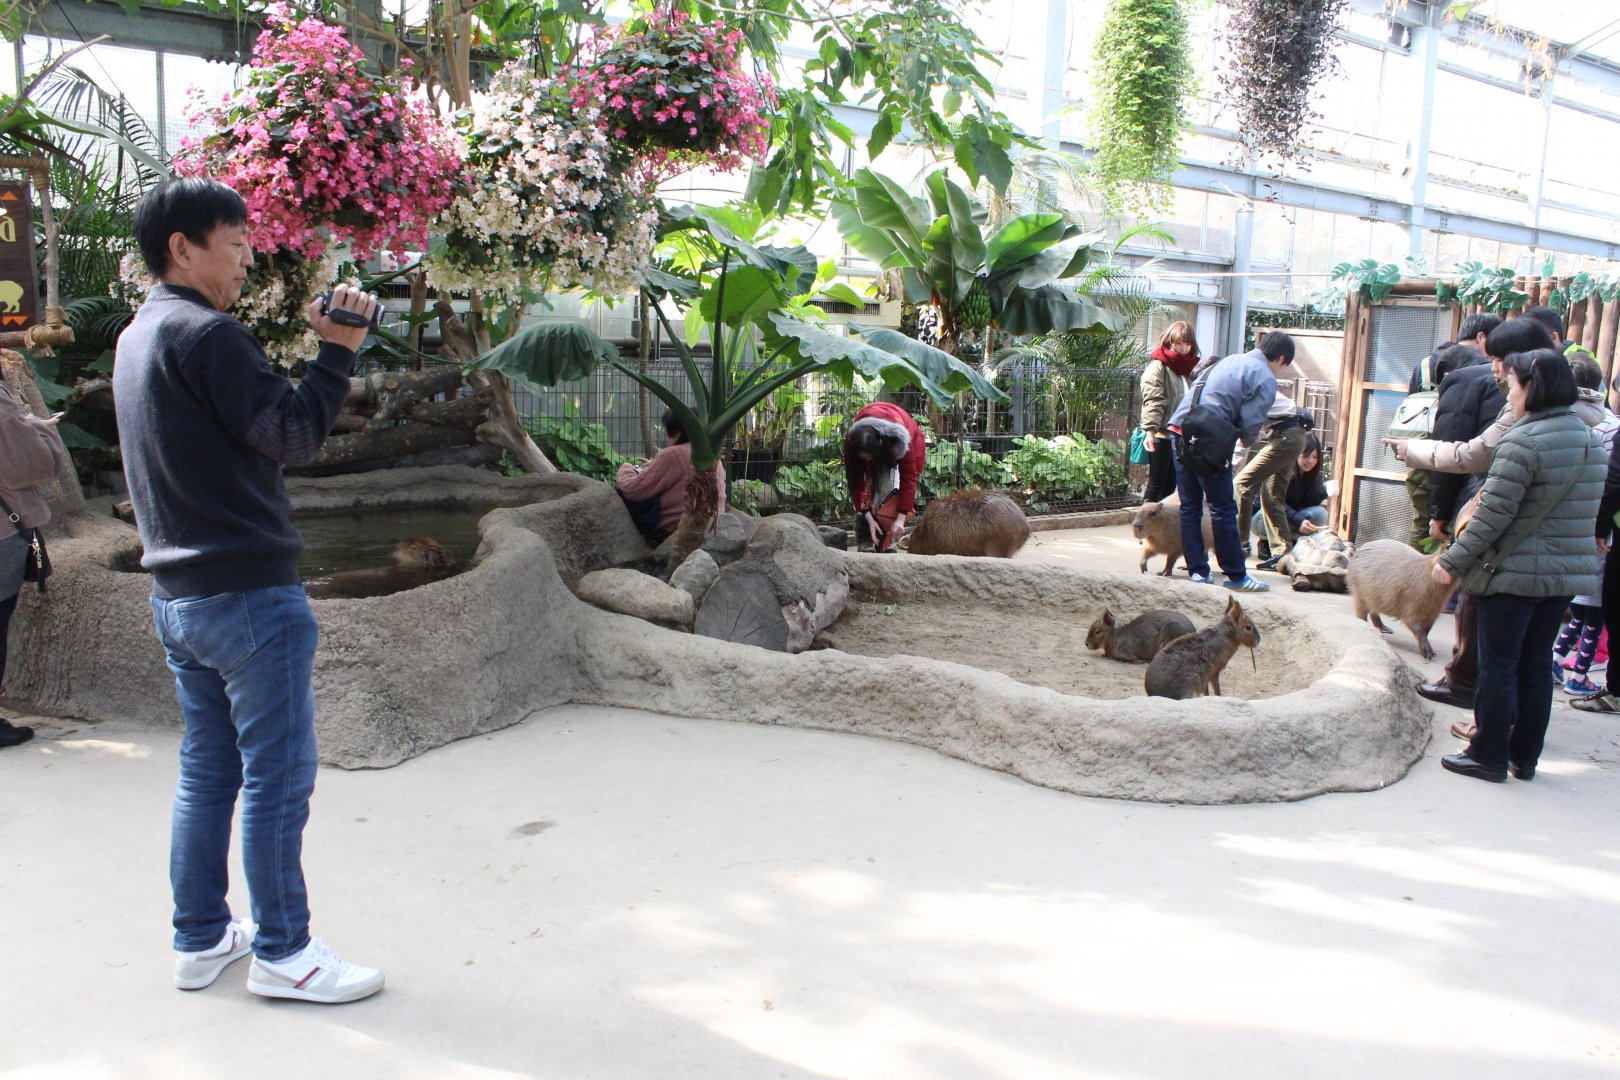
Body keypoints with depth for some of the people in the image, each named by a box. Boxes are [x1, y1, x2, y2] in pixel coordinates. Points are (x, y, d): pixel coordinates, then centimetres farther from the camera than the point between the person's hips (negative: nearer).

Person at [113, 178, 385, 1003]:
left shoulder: (137, 338, 16)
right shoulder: (207, 334, -15)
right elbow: (294, 438, -16)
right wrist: (337, 349, -9)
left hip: (176, 594, 10)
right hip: (249, 593, -10)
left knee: (208, 770, 16)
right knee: (278, 775, 0)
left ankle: (200, 938, 27)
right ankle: (282, 952, 11)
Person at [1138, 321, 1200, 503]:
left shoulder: (1191, 367, 16)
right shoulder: (1157, 367, -7)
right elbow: (1152, 402, -19)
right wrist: (1150, 431, -30)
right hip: (1162, 436, -7)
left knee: (1169, 485, 10)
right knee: (1157, 485, -2)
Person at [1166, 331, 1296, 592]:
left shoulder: (1231, 360, 22)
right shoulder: (1265, 379, -1)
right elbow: (1250, 423, -9)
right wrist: (1249, 441, 14)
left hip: (1179, 430, 7)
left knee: (1190, 506, 12)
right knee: (1224, 509, 3)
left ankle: (1197, 570, 17)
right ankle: (1236, 575, 11)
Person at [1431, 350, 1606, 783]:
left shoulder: (1523, 441, -17)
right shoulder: (1591, 438, 8)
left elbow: (1494, 515, -19)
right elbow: (1584, 511, 16)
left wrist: (1452, 562, -11)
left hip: (1515, 573, -7)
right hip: (1567, 574, 7)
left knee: (1499, 665, 3)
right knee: (1535, 665, 14)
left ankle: (1489, 756, 10)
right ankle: (1525, 757, 22)